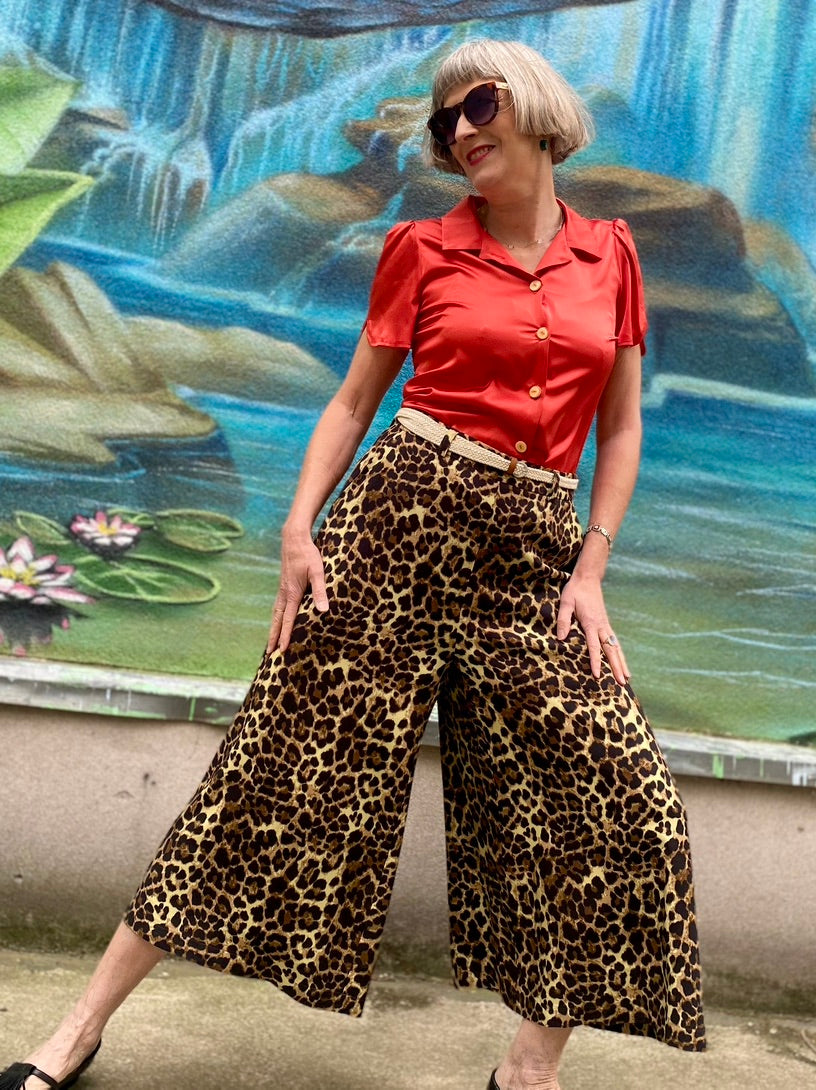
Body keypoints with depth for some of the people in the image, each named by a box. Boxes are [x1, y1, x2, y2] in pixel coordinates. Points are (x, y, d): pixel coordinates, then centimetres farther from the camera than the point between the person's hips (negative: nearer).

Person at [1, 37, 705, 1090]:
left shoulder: (608, 254, 12)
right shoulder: (421, 250, 7)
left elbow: (620, 426, 13)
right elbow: (353, 401, 8)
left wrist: (589, 569, 2)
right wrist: (299, 526, -6)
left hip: (530, 549, 3)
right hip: (404, 514, -2)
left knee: (617, 799, -6)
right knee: (290, 768, -4)